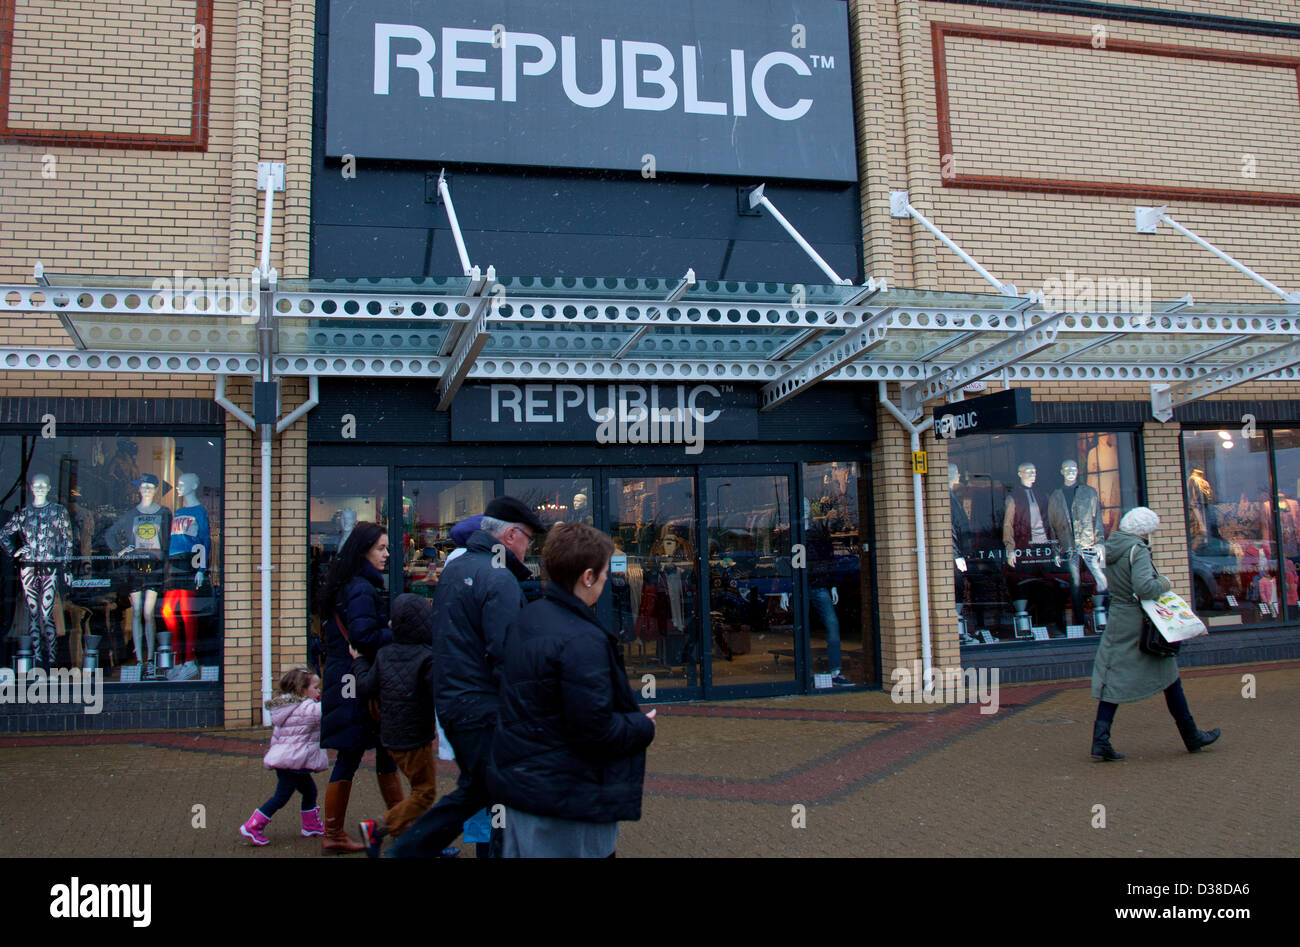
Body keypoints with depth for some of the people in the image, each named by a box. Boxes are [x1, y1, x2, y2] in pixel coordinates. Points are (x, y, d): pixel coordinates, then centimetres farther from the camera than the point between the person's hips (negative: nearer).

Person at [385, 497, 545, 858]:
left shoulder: (453, 568, 14)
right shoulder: (499, 579, -17)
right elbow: (505, 655, -23)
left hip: (450, 702, 10)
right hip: (483, 709, -10)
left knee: (473, 791, 22)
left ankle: (402, 851, 26)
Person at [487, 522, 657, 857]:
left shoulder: (527, 619, 6)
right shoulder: (582, 642, -25)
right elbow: (594, 731, -26)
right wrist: (644, 727, -7)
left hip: (517, 779, 9)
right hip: (564, 799, -9)